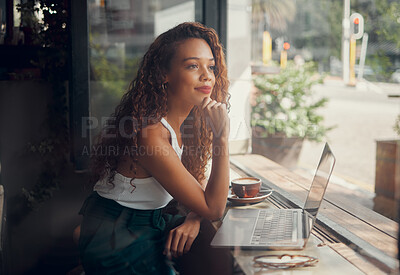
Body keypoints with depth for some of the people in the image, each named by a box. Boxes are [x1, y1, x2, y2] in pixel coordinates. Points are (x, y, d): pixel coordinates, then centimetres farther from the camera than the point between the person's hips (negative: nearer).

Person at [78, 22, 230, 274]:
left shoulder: (191, 120, -1)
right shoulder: (149, 132, -28)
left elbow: (200, 183, 8)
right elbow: (213, 208, -24)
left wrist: (192, 220, -12)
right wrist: (222, 138, -30)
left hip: (151, 223, 8)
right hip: (119, 241, -8)